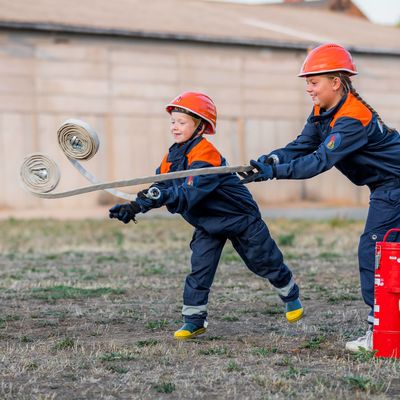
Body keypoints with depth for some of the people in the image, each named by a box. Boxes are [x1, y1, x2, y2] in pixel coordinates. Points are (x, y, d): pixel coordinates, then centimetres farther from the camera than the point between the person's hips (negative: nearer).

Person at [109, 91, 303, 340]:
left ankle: (291, 296, 32)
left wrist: (160, 195, -54)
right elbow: (160, 189, -4)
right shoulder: (172, 156, -4)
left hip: (239, 217, -6)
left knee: (265, 262, 9)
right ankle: (194, 321, 0)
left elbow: (189, 193, -40)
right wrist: (135, 207, -18)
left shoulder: (205, 155, -30)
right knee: (199, 268, -5)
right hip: (207, 223, 6)